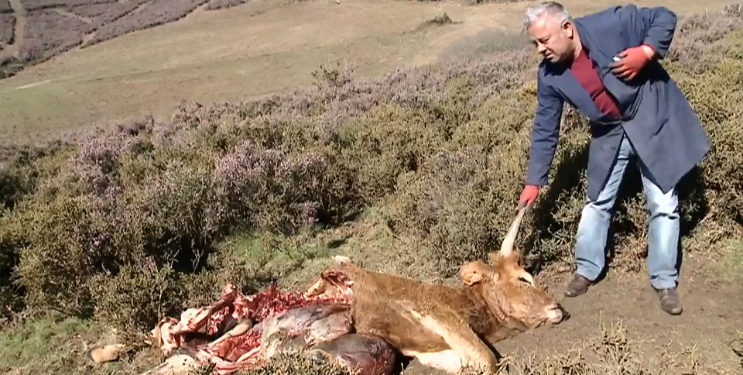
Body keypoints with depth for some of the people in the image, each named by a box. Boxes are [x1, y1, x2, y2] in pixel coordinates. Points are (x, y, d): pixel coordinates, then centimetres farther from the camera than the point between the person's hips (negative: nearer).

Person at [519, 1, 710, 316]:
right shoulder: (550, 75, -13)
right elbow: (545, 130, -6)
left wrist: (646, 52, -29)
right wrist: (534, 181, -6)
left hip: (652, 122, -3)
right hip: (609, 133, 3)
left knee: (663, 204, 1)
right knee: (597, 202, 10)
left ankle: (664, 281, 14)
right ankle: (587, 269, 26)